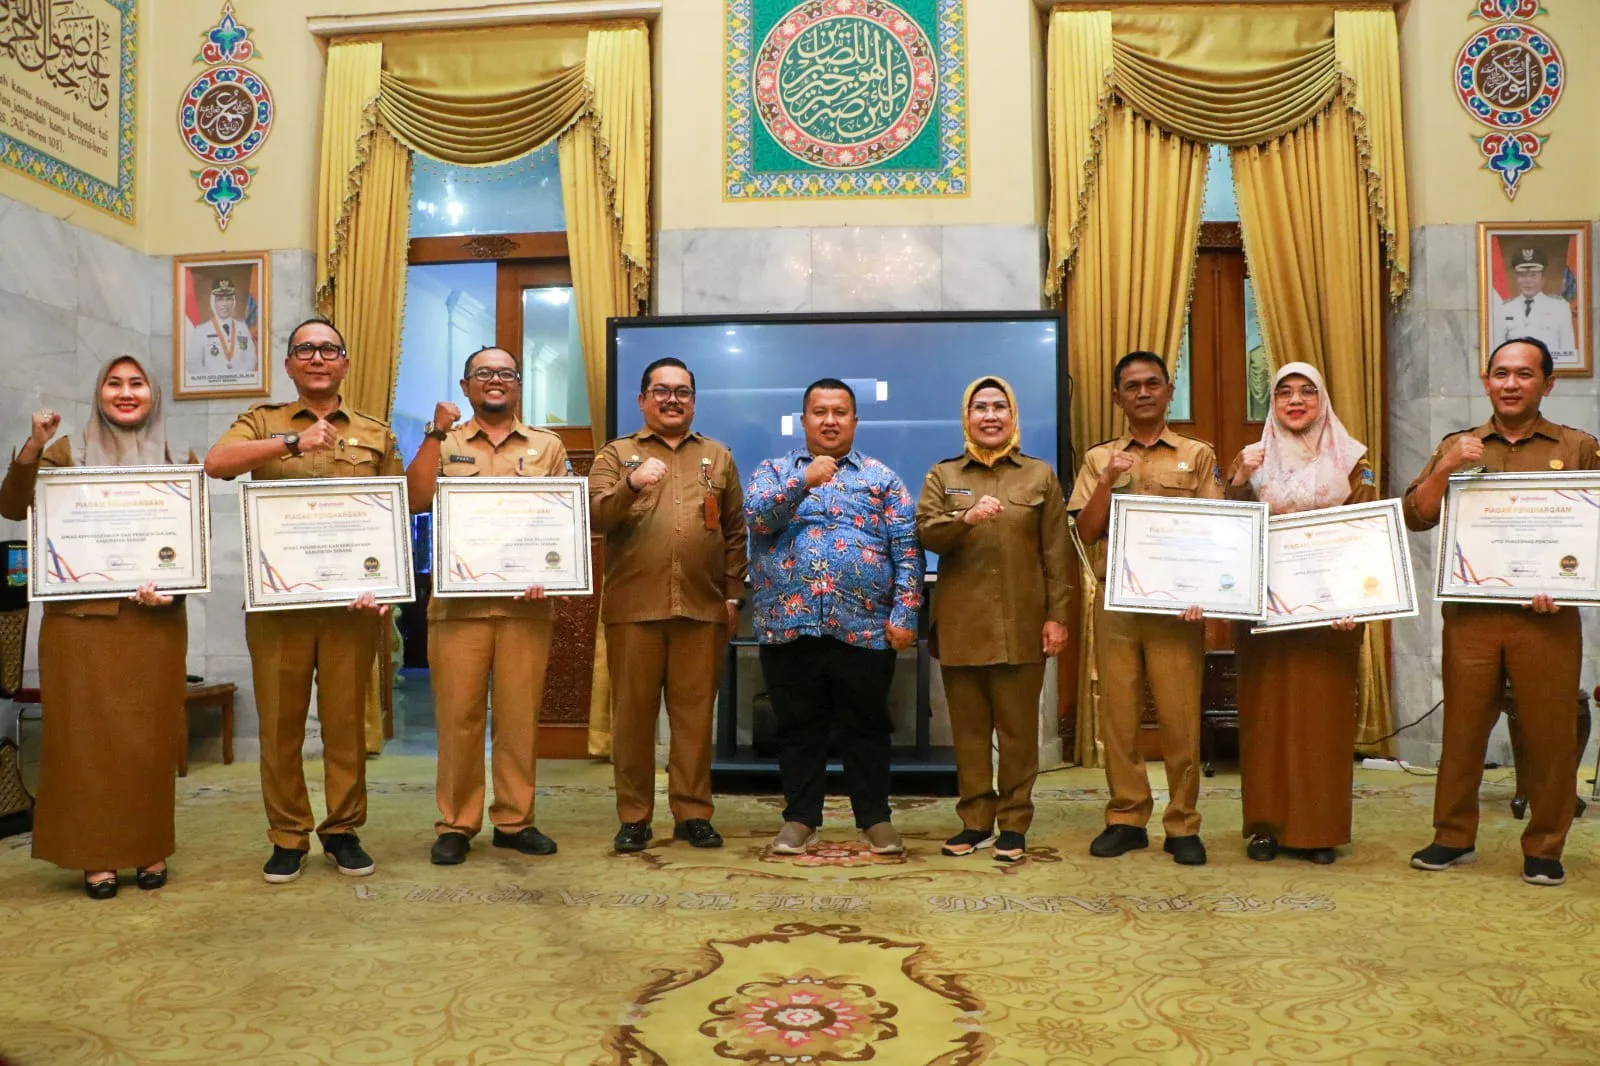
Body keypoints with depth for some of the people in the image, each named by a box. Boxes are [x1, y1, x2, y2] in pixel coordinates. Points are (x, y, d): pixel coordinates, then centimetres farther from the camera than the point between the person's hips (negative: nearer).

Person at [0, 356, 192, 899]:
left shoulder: (181, 461, 9)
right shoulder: (68, 452, 7)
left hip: (155, 620, 1)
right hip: (81, 617, -1)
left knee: (151, 736, 4)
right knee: (87, 734, 1)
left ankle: (151, 850, 15)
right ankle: (96, 856, 11)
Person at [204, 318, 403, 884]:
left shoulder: (376, 434, 12)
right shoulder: (263, 422, 9)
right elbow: (215, 463, -11)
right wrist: (292, 442, -22)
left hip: (352, 600, 0)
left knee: (347, 717, 6)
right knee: (280, 720, 6)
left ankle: (343, 831, 19)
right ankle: (287, 837, 18)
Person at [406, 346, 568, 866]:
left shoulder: (547, 446, 12)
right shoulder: (444, 443, 11)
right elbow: (415, 501, -5)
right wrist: (435, 433, -8)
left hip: (526, 604, 1)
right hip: (458, 603, 0)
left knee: (520, 715, 4)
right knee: (458, 715, 2)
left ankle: (515, 820, 16)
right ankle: (455, 824, 12)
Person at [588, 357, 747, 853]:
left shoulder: (718, 457, 15)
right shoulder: (615, 455, 9)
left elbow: (736, 532, 13)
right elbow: (594, 516, -5)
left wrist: (734, 594, 6)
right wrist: (631, 484, -22)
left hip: (702, 608, 1)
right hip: (633, 607, -1)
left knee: (695, 713, 4)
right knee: (633, 713, 4)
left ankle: (693, 814, 14)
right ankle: (633, 817, 14)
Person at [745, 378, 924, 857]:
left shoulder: (882, 477, 10)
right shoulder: (774, 471, 12)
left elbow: (907, 550, 3)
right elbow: (756, 517, -8)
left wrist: (904, 614, -7)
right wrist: (802, 483, -20)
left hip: (864, 628, 0)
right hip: (789, 625, 1)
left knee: (866, 728, 8)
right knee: (798, 727, 9)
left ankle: (875, 819, 21)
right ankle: (799, 818, 21)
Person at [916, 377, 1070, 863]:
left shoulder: (1040, 475, 8)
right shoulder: (942, 475, 9)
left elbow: (1055, 552, 4)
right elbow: (925, 533, -4)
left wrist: (1057, 615, -2)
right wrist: (966, 518, -23)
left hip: (1021, 624, -1)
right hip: (961, 624, 1)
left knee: (1018, 728, 4)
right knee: (969, 728, 7)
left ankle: (1014, 824, 14)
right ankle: (975, 821, 17)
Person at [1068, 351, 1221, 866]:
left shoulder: (1198, 455, 8)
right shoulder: (1099, 459, 11)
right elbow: (1085, 533, 4)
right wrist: (1108, 481, -10)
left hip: (1176, 604, -1)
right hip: (1115, 603, 2)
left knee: (1180, 716, -1)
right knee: (1118, 713, 5)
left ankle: (1183, 825, 11)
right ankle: (1126, 818, 16)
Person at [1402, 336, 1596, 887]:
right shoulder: (1457, 448, 11)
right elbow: (1415, 517, 3)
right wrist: (1445, 467, -11)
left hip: (1546, 618, -1)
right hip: (1470, 613, 1)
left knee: (1549, 733, 3)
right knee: (1463, 727, 6)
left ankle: (1544, 848, 17)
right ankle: (1454, 836, 19)